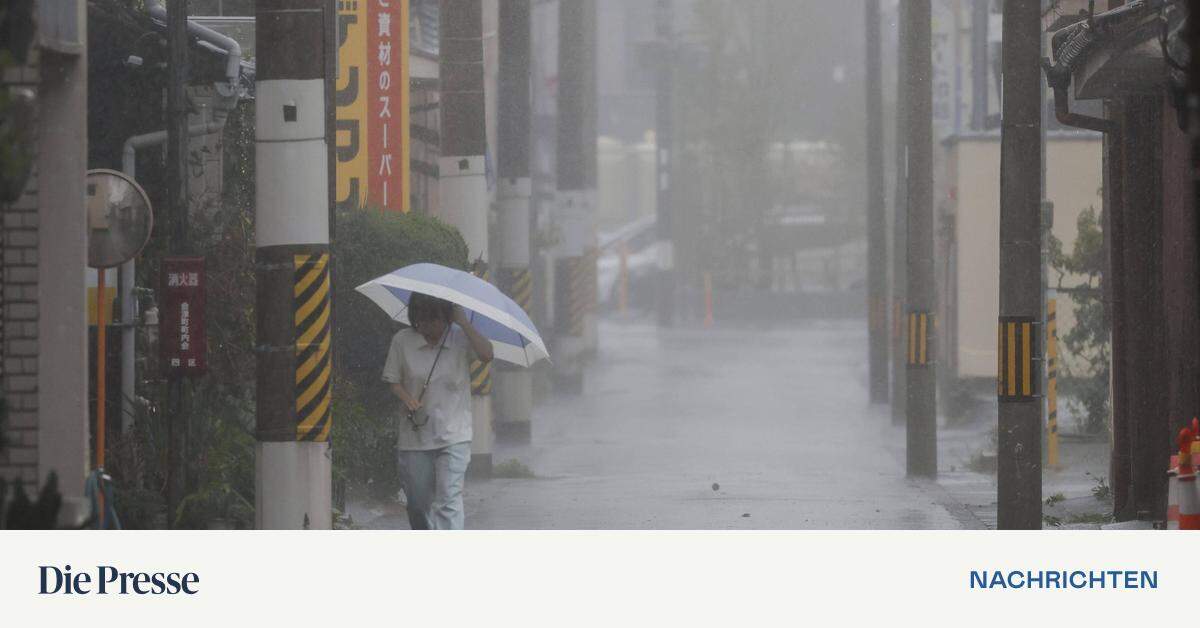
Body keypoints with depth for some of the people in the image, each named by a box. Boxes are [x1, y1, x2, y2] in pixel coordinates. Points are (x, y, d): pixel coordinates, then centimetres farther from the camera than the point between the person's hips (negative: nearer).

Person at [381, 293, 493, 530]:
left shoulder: (461, 339, -2)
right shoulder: (402, 341, 1)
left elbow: (486, 355, -20)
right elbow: (393, 379, 8)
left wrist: (463, 322, -18)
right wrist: (407, 398, -13)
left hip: (453, 436, -2)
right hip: (415, 436, 2)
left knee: (448, 499, -15)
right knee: (418, 503, 10)